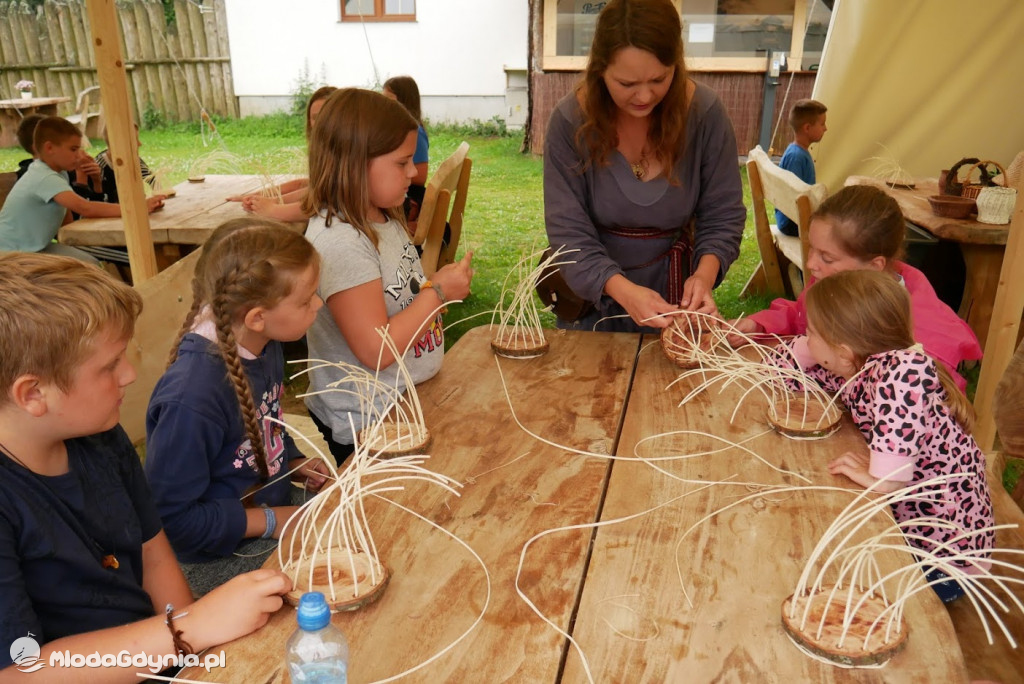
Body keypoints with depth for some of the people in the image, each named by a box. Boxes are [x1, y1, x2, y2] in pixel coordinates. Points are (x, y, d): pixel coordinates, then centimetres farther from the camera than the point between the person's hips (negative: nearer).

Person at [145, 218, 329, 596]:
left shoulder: (265, 346, -5)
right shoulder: (192, 398, -32)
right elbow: (172, 516, -23)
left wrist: (294, 462, -1)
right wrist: (272, 521, -18)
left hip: (275, 506, 8)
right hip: (217, 559, -8)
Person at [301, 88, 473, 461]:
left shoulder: (383, 219, 2)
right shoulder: (339, 242, -26)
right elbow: (376, 351, -27)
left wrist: (442, 284, 0)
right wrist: (438, 291, -20)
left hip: (408, 401, 9)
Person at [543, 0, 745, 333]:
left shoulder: (705, 112, -16)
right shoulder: (570, 120, -20)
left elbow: (723, 215, -9)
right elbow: (569, 232, -22)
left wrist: (705, 274, -29)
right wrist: (623, 290, -38)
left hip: (671, 286, 1)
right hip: (591, 293, 0)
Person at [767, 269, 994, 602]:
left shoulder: (905, 365, -29)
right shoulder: (853, 367, -4)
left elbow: (909, 372, -51)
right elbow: (787, 364, 9)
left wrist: (884, 477, -47)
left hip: (944, 552, -8)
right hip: (902, 516, 8)